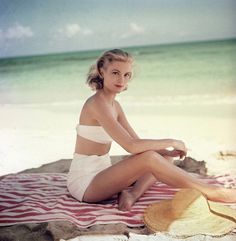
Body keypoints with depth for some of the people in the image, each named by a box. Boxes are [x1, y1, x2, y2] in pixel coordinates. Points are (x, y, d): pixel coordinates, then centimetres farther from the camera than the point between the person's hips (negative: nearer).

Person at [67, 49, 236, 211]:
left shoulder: (114, 105, 8)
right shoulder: (97, 103, -20)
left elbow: (137, 142, 8)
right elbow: (131, 145, -27)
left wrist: (168, 152, -8)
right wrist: (171, 142, -16)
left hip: (101, 174, 9)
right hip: (85, 182, -9)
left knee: (164, 157, 6)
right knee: (150, 158, -27)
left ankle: (132, 194, -18)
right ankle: (215, 193, -17)